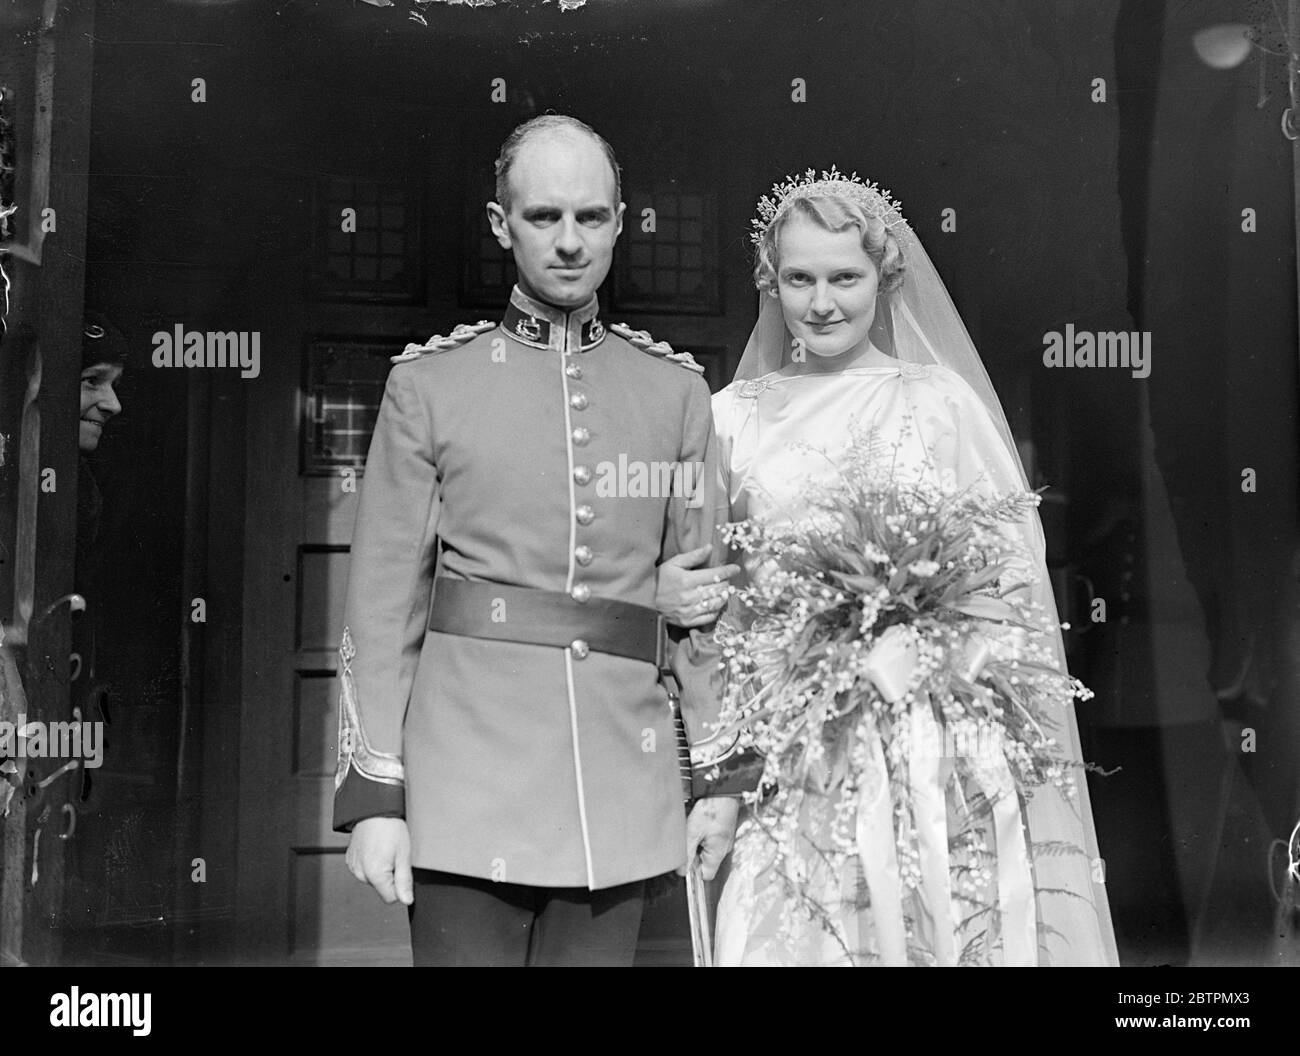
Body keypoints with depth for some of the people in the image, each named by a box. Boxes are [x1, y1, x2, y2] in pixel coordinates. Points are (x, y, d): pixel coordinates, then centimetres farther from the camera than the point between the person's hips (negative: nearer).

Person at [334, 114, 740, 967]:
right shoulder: (428, 381, 2)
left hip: (622, 790, 2)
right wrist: (373, 793, -4)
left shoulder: (675, 388, 7)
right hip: (469, 787, -2)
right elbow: (383, 602, -1)